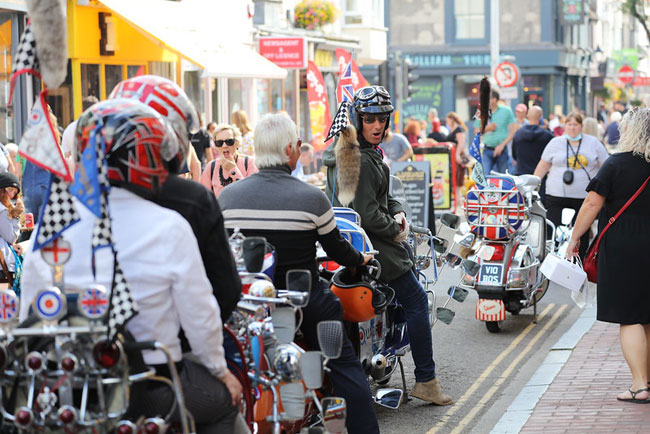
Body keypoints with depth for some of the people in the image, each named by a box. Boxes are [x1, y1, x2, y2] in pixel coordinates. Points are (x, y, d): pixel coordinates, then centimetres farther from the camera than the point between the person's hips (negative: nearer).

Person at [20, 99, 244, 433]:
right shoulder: (169, 228, -15)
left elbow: (30, 316, 3)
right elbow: (199, 313, -8)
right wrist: (220, 370, 10)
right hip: (151, 391, -4)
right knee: (225, 399, 24)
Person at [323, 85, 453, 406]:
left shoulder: (368, 151, 12)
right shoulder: (359, 159, -21)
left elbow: (382, 195, 21)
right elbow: (366, 214, -25)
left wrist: (397, 212, 3)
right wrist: (395, 231, -10)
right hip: (368, 246, -11)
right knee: (416, 300, -4)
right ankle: (425, 380, 1)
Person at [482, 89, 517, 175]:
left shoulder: (506, 111, 0)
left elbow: (513, 131, -3)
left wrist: (502, 145, -12)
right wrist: (486, 129, -8)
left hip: (502, 150, -1)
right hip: (487, 150, 1)